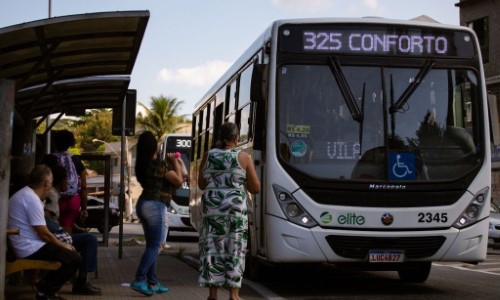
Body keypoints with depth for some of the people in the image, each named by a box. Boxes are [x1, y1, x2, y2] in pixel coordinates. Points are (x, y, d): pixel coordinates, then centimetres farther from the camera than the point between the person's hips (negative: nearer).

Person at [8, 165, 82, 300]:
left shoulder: (23, 194, 14)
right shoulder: (32, 198, -20)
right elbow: (44, 233, -19)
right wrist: (63, 245, -4)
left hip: (25, 247, 11)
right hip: (31, 249, -11)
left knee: (68, 252, 20)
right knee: (74, 258, -11)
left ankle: (46, 289, 17)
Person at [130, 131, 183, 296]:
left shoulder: (142, 164, 10)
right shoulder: (159, 164, -14)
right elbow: (178, 181, -6)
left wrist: (167, 161, 18)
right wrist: (174, 162, 4)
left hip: (143, 204, 9)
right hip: (154, 205, -9)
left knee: (151, 245, 12)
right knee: (154, 246, -6)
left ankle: (152, 283, 13)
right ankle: (139, 280, -14)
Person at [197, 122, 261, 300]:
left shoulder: (208, 156, 4)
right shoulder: (243, 157, -3)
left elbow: (201, 184, 13)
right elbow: (256, 188, 0)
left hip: (212, 208, 2)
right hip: (235, 209, -2)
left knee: (212, 249, 5)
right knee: (235, 250, 3)